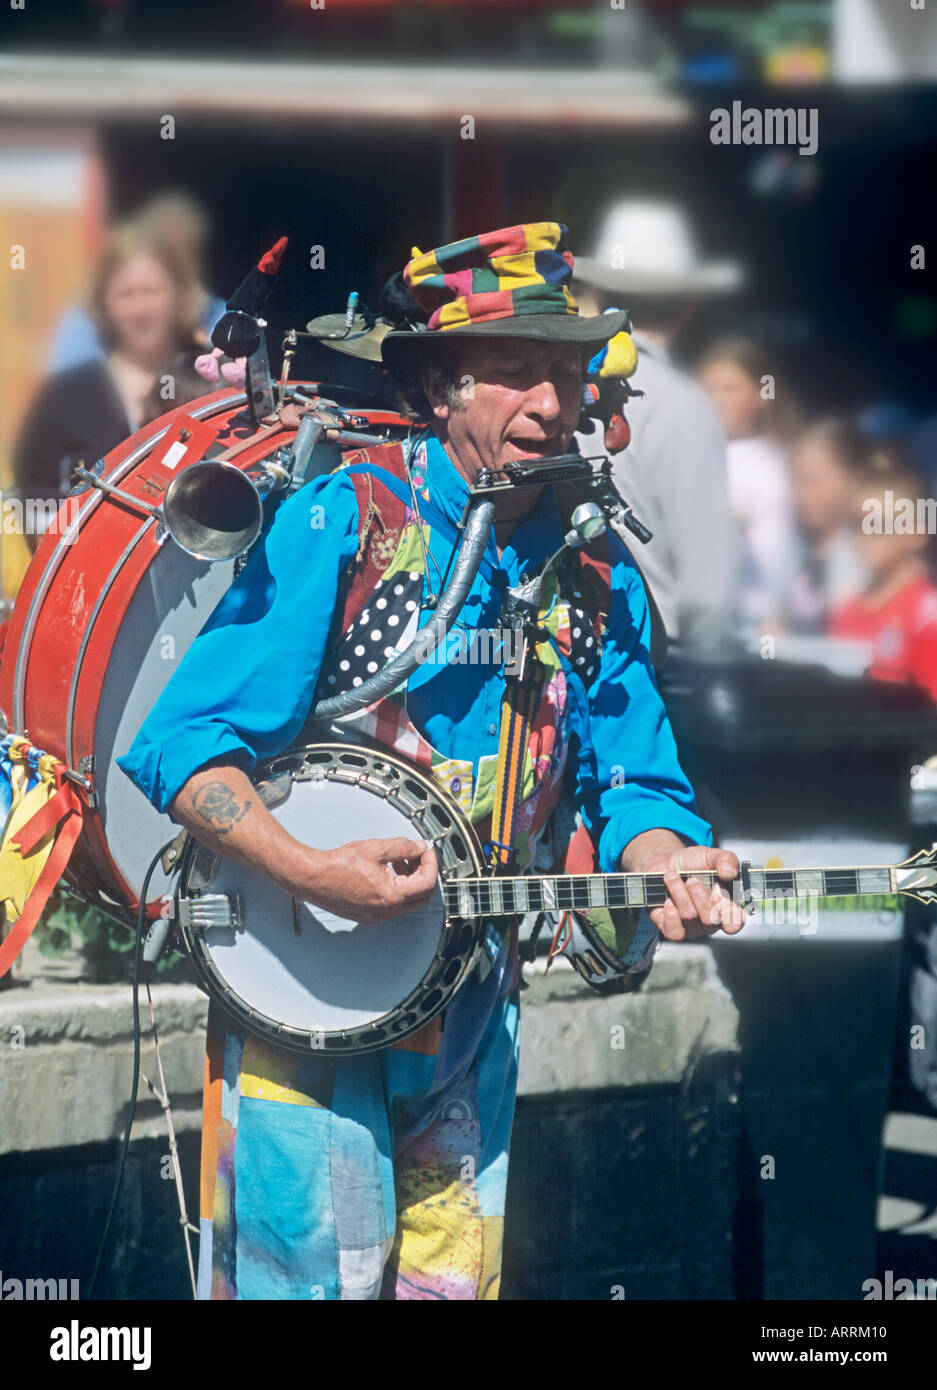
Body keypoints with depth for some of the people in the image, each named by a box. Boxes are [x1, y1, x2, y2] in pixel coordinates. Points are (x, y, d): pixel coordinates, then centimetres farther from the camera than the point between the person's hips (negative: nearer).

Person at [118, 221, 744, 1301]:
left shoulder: (596, 573, 5)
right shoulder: (338, 523, -11)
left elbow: (633, 779, 5)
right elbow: (183, 745, -14)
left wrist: (667, 862, -18)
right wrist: (308, 872, -28)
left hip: (472, 1004, 5)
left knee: (456, 1272, 11)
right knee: (315, 1267, -8)